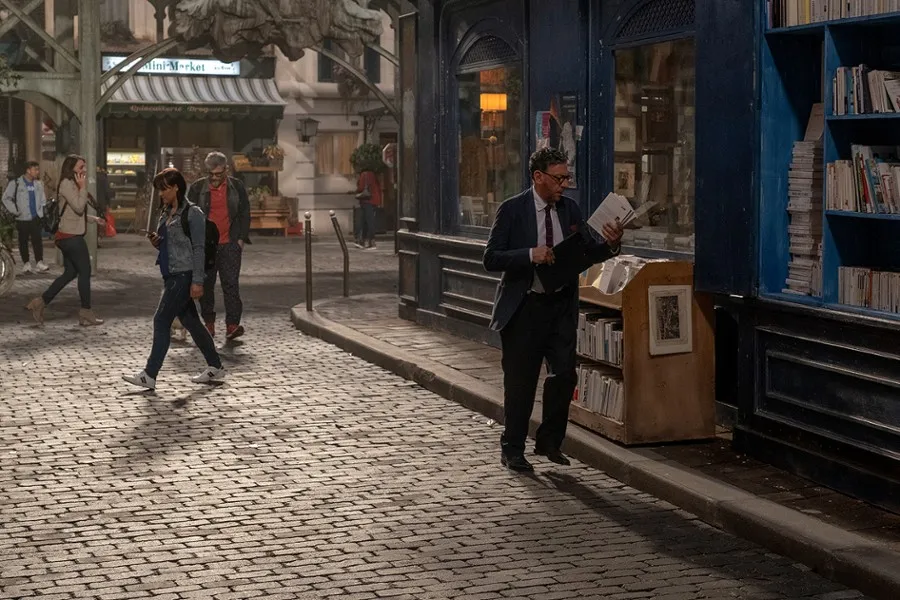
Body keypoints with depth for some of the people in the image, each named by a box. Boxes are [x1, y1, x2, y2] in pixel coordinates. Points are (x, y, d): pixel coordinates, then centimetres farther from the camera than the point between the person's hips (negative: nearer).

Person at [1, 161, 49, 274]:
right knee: (23, 242, 6)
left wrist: (41, 212, 7)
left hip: (36, 218, 2)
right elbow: (6, 198, -2)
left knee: (37, 240, -6)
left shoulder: (38, 184, 7)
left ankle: (39, 263, -5)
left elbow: (43, 200, 17)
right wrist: (15, 211, -8)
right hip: (22, 219, -2)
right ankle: (26, 263, 15)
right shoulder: (16, 183, -5)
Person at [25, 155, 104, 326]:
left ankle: (40, 302, 13)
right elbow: (79, 207, -22)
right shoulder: (67, 184, -14)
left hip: (69, 237, 10)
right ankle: (86, 313, 3)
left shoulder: (72, 184, 18)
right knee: (85, 272, -3)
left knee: (70, 273, 13)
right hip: (71, 237, -10)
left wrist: (94, 219, 19)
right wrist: (83, 187, -16)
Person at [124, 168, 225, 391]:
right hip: (171, 275, 9)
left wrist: (197, 281, -18)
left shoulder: (192, 213, -11)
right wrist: (156, 241, 1)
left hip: (184, 276, -9)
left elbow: (199, 249, -14)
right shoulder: (165, 213, 14)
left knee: (161, 321, -10)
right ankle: (215, 368, 22)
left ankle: (150, 375, -9)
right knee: (190, 321, 13)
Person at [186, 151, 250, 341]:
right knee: (206, 285, 6)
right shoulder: (198, 188, 3)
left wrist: (242, 238, 3)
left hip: (230, 245, 0)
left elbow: (244, 214, 11)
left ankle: (232, 325, -12)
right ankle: (209, 323, 18)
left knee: (231, 283, -9)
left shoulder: (237, 187, 6)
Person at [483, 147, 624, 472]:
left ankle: (549, 440, 23)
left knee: (564, 374, 2)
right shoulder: (512, 210, -8)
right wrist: (530, 254, -24)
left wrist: (610, 245, -13)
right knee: (520, 380, 4)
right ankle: (512, 450, 18)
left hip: (561, 305, 4)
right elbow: (491, 259, -12)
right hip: (524, 307, -4)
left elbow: (587, 253, 7)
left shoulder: (570, 208, 6)